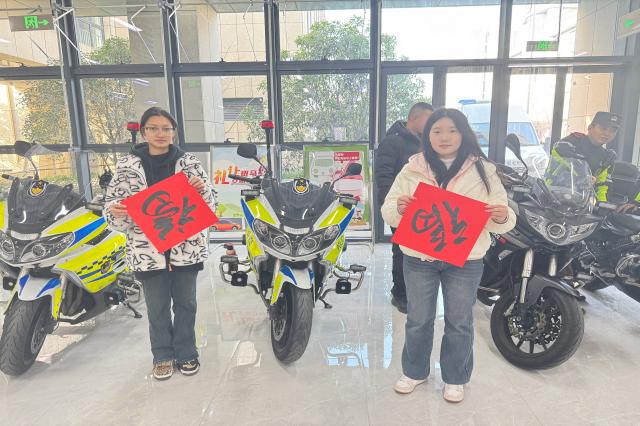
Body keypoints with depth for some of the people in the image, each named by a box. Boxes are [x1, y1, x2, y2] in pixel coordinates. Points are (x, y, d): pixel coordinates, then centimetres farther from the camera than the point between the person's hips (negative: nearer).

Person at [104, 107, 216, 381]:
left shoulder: (189, 163, 1)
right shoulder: (127, 165, 1)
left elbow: (207, 207, 2)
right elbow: (114, 202, 2)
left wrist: (201, 189, -19)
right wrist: (115, 212, -21)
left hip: (186, 247, 0)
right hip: (148, 248, 0)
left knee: (185, 303, 13)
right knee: (157, 307, 12)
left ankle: (186, 353, 32)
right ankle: (162, 355, 33)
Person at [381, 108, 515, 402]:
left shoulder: (483, 171, 0)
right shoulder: (412, 169, 1)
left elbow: (499, 219, 2)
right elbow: (388, 213, 1)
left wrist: (502, 217, -22)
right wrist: (398, 208, -22)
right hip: (418, 259, 1)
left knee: (459, 323, 14)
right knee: (417, 320, 15)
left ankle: (455, 378, 36)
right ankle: (414, 371, 38)